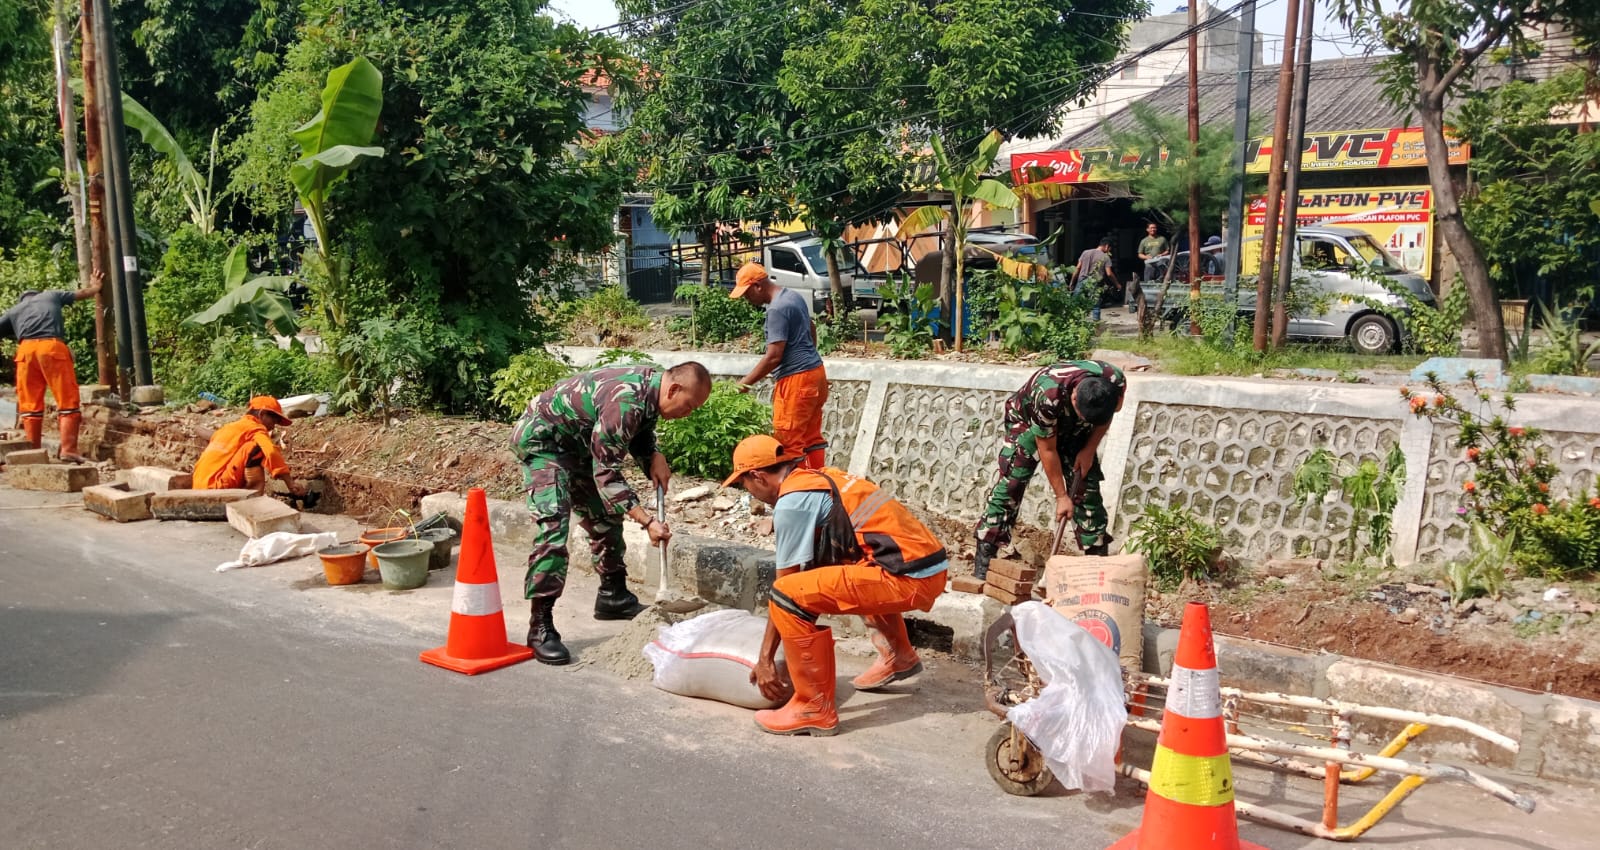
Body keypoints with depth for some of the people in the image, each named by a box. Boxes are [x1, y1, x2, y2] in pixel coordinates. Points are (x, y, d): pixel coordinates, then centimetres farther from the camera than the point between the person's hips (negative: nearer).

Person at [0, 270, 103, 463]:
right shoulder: (52, 295, 28)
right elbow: (81, 294, 41)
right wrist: (96, 287, 61)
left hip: (26, 349, 2)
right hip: (52, 347, -2)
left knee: (30, 404, 10)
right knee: (68, 401, 2)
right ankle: (68, 450, -7)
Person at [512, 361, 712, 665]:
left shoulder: (654, 383, -7)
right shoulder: (625, 402, -35)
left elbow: (640, 432, 12)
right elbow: (606, 473, -32)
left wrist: (653, 457, -9)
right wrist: (647, 521, -33)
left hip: (578, 442, 10)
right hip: (542, 438, -10)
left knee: (605, 516, 14)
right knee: (553, 524, -21)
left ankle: (613, 596, 29)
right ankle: (540, 626, -20)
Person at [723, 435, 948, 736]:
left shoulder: (791, 502, -7)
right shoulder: (818, 478, 20)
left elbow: (785, 586, -4)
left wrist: (765, 658, 6)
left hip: (909, 577, -10)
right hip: (931, 567, 10)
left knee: (789, 594, -15)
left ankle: (815, 709, -8)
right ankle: (898, 657, 43)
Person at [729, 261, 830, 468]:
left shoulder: (777, 309, -18)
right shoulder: (794, 296, 12)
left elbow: (773, 356, -21)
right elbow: (812, 328, 27)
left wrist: (746, 382, -13)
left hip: (797, 379, -10)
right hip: (815, 372, 10)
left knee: (787, 441, -5)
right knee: (812, 436, 14)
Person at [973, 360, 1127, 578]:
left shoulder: (1115, 382, -31)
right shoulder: (1048, 395, -43)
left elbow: (1107, 415, -5)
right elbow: (1047, 449, -29)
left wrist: (1089, 449, -14)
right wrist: (1061, 496, -23)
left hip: (1074, 430, 4)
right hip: (1028, 422, -4)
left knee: (1088, 491, -3)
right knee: (1010, 484, -14)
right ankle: (984, 559, -11)